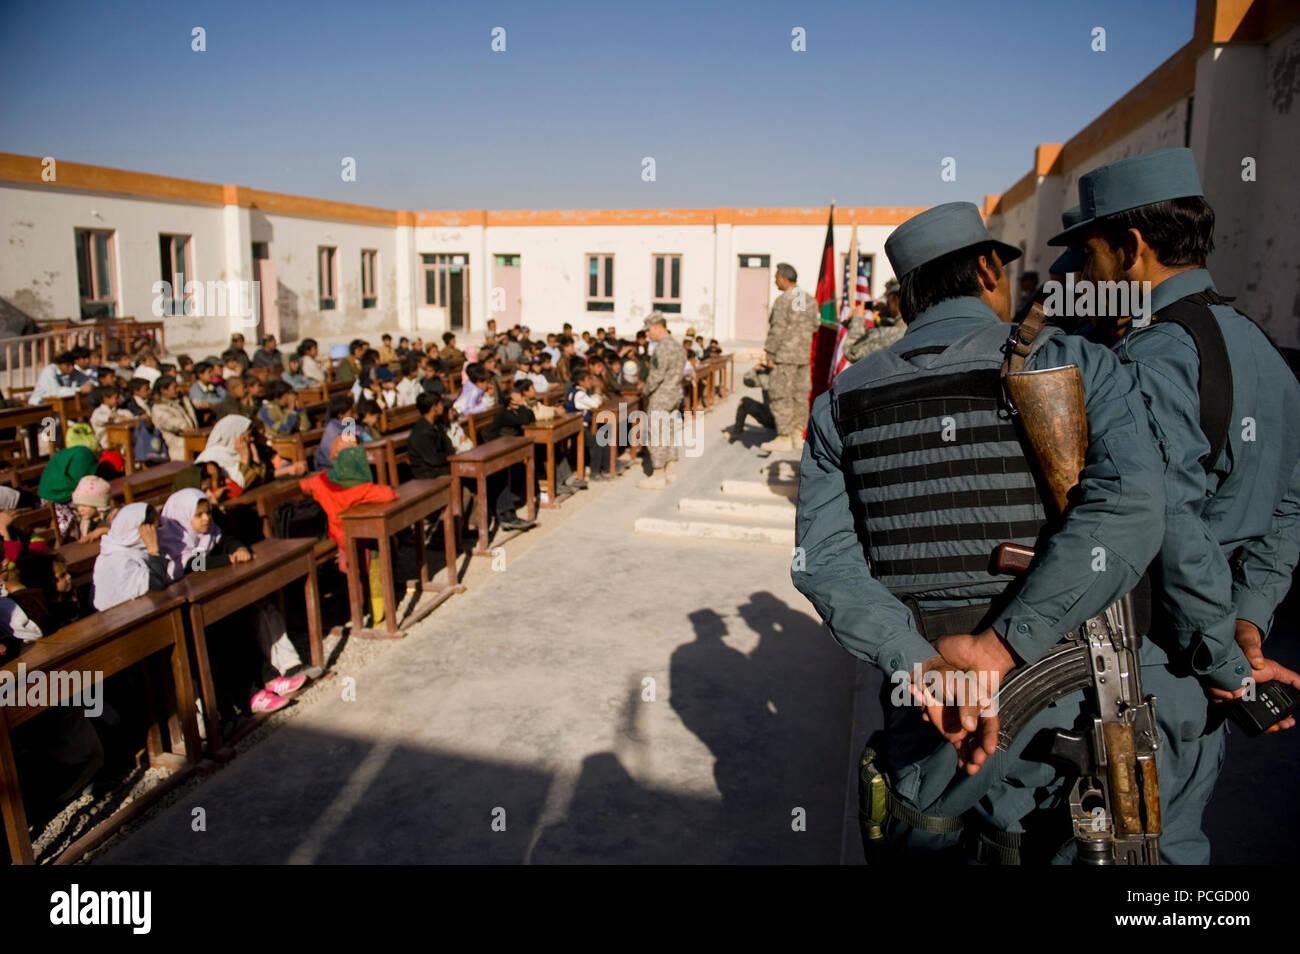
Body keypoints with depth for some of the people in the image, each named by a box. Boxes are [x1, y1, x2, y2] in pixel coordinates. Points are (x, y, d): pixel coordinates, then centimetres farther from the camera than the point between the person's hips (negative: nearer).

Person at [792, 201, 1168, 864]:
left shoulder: (842, 400, 4)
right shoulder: (1076, 365, -4)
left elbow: (821, 560, -7)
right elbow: (1127, 505, -23)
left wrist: (917, 659, -16)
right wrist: (1004, 646, -25)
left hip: (920, 707, 2)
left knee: (922, 850, 25)